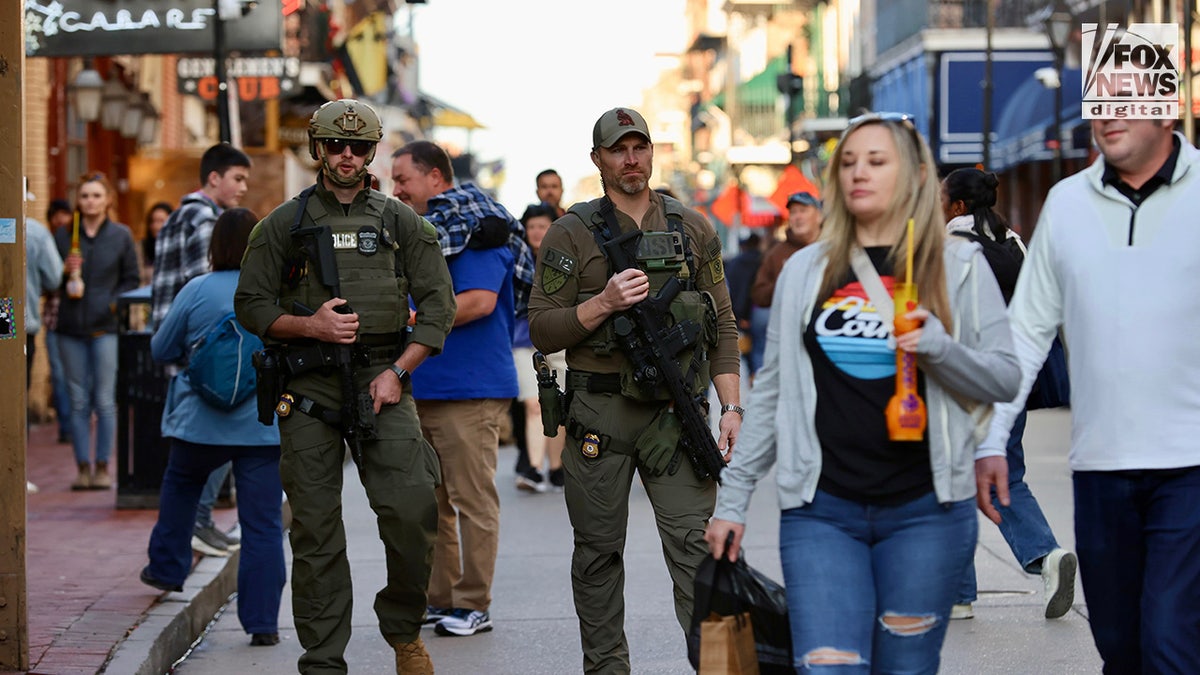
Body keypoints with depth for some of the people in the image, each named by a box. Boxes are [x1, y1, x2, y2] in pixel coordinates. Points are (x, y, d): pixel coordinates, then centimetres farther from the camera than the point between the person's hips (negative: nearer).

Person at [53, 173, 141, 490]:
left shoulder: (121, 236, 6)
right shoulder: (63, 236, 9)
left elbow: (132, 279, 6)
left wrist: (114, 305, -9)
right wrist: (64, 272, -9)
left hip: (106, 327, -2)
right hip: (71, 328, 2)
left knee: (105, 401, -3)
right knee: (78, 402, 3)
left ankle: (103, 467, 3)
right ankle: (83, 467, 7)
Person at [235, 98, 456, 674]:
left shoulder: (401, 223, 10)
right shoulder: (284, 224, 7)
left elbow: (438, 306, 8)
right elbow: (250, 305, 6)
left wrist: (398, 372, -4)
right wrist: (309, 326, -11)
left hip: (383, 384, 0)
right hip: (308, 389, 0)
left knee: (412, 509, -14)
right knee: (316, 529, 0)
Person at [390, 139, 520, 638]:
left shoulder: (475, 228, -10)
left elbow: (479, 300, -21)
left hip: (468, 390, -9)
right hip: (419, 387, 9)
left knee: (472, 499, -4)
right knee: (429, 500, 13)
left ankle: (473, 604, 1)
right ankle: (438, 598, 21)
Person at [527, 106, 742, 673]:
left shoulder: (693, 229, 10)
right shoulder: (571, 234, 3)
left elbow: (722, 325, 12)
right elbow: (541, 329, -1)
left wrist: (731, 407, 3)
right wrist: (604, 303, -15)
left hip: (676, 413, 1)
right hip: (599, 413, -1)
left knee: (696, 544, -7)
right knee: (598, 551, 7)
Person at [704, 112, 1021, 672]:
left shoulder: (959, 266, 4)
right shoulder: (805, 270, 10)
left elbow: (1005, 378, 2)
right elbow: (771, 394, 14)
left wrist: (939, 347, -17)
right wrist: (732, 499, 11)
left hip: (924, 507, -1)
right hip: (821, 510, 1)